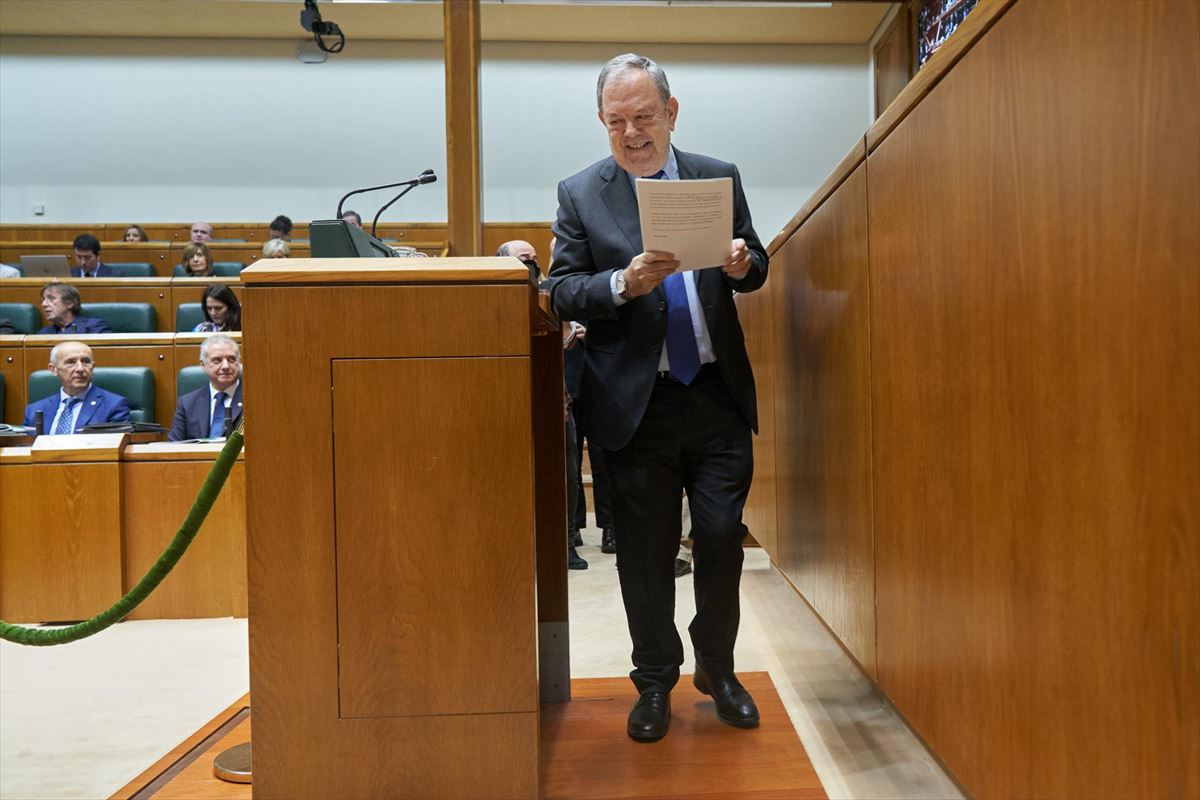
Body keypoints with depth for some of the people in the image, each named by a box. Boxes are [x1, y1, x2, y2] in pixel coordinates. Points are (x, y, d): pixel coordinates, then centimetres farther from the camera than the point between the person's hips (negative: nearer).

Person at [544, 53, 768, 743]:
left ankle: (717, 667, 30)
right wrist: (624, 283, -21)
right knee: (647, 550, 9)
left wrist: (745, 265, -11)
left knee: (723, 537, 5)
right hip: (636, 403, -1)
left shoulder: (720, 177, 9)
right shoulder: (580, 194, 3)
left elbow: (756, 267, 13)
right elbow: (562, 291, -3)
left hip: (719, 395, 2)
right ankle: (655, 680, 30)